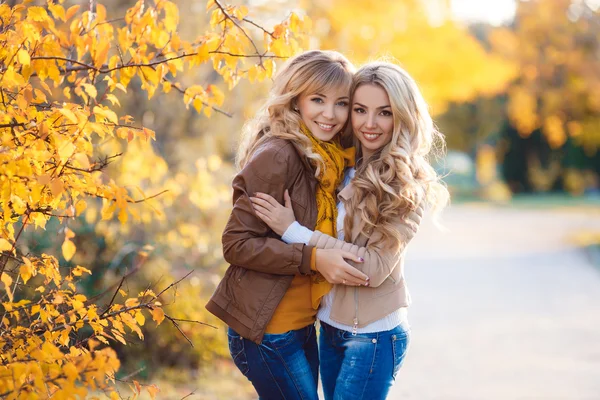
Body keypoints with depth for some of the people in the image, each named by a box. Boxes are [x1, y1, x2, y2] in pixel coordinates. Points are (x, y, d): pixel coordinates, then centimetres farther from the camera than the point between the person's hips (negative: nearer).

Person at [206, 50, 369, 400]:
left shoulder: (335, 158, 7)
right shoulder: (277, 156, -18)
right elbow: (237, 244, -19)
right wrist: (313, 257, -25)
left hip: (302, 324, 8)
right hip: (265, 330, -8)